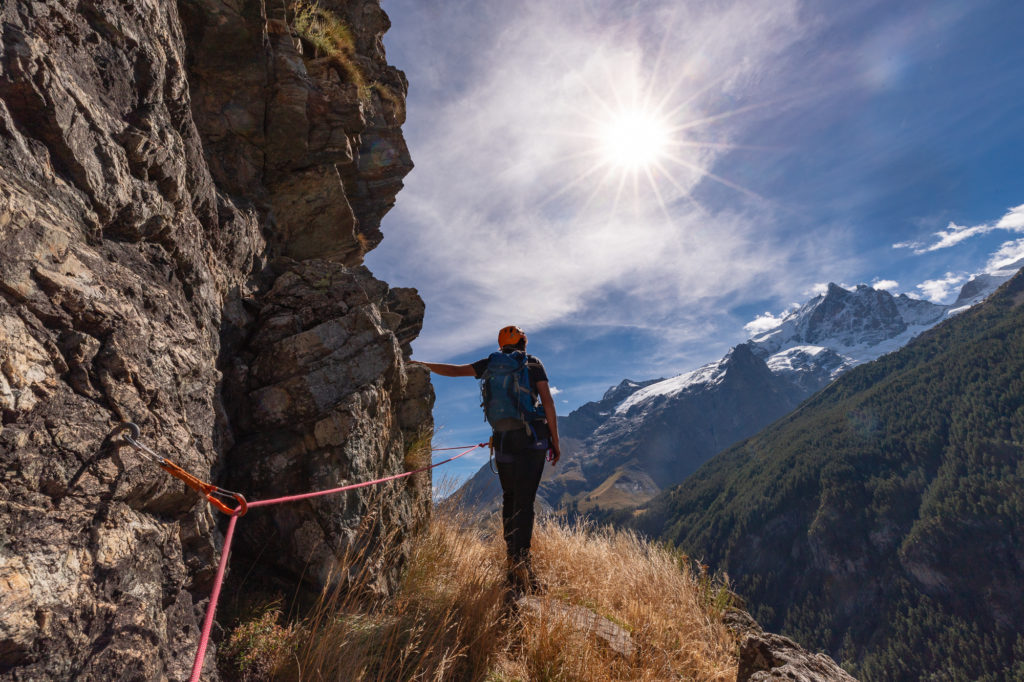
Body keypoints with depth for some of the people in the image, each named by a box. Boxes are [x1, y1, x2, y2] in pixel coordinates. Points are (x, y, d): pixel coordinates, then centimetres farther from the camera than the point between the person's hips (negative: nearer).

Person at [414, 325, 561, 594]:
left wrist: (419, 363, 29)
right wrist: (555, 441, 2)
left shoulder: (492, 364, 12)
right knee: (525, 502, -4)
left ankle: (513, 562, 20)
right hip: (532, 439, -2)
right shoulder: (534, 363, 6)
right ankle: (521, 562, -11)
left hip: (503, 440, 3)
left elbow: (454, 370, 15)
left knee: (510, 499, 16)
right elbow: (548, 403, -2)